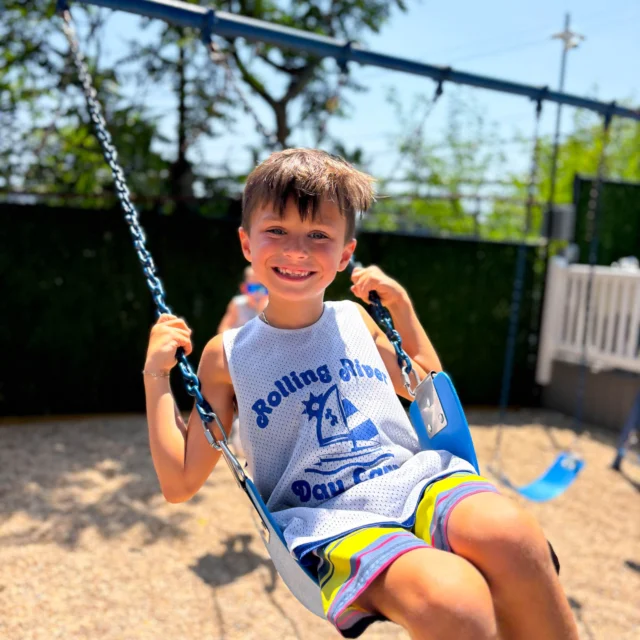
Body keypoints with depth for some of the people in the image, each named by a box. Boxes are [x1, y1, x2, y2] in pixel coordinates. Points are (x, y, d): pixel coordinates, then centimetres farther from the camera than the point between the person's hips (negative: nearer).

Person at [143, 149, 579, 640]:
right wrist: (157, 376, 1)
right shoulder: (228, 355, 6)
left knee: (506, 535, -31)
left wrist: (402, 306, 19)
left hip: (413, 479, 4)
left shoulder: (356, 322, 15)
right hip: (327, 523, -3)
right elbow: (180, 484, 7)